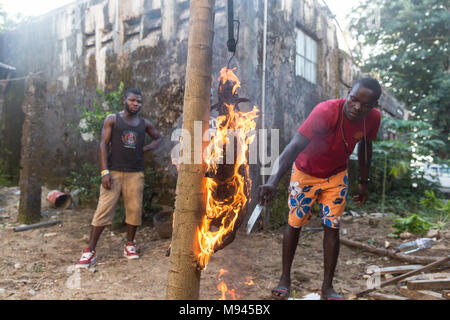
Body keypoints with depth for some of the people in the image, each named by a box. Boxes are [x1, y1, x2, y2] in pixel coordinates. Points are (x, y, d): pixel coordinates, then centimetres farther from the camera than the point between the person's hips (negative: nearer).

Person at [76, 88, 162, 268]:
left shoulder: (145, 123, 11)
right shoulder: (112, 119, 3)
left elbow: (158, 138, 26)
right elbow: (104, 144, -3)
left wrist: (146, 149, 5)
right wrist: (105, 172, -13)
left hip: (135, 173, 3)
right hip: (114, 171, -3)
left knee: (135, 210, 4)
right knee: (104, 209, -6)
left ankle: (129, 245, 21)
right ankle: (90, 251, -1)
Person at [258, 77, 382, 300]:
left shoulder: (373, 118, -16)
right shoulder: (326, 112, -35)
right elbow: (294, 146, -45)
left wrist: (364, 182, 8)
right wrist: (273, 181, -57)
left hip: (336, 176, 4)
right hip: (305, 172, -3)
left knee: (332, 228, 1)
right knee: (294, 224, 3)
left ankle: (327, 287, 15)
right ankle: (285, 279, 20)